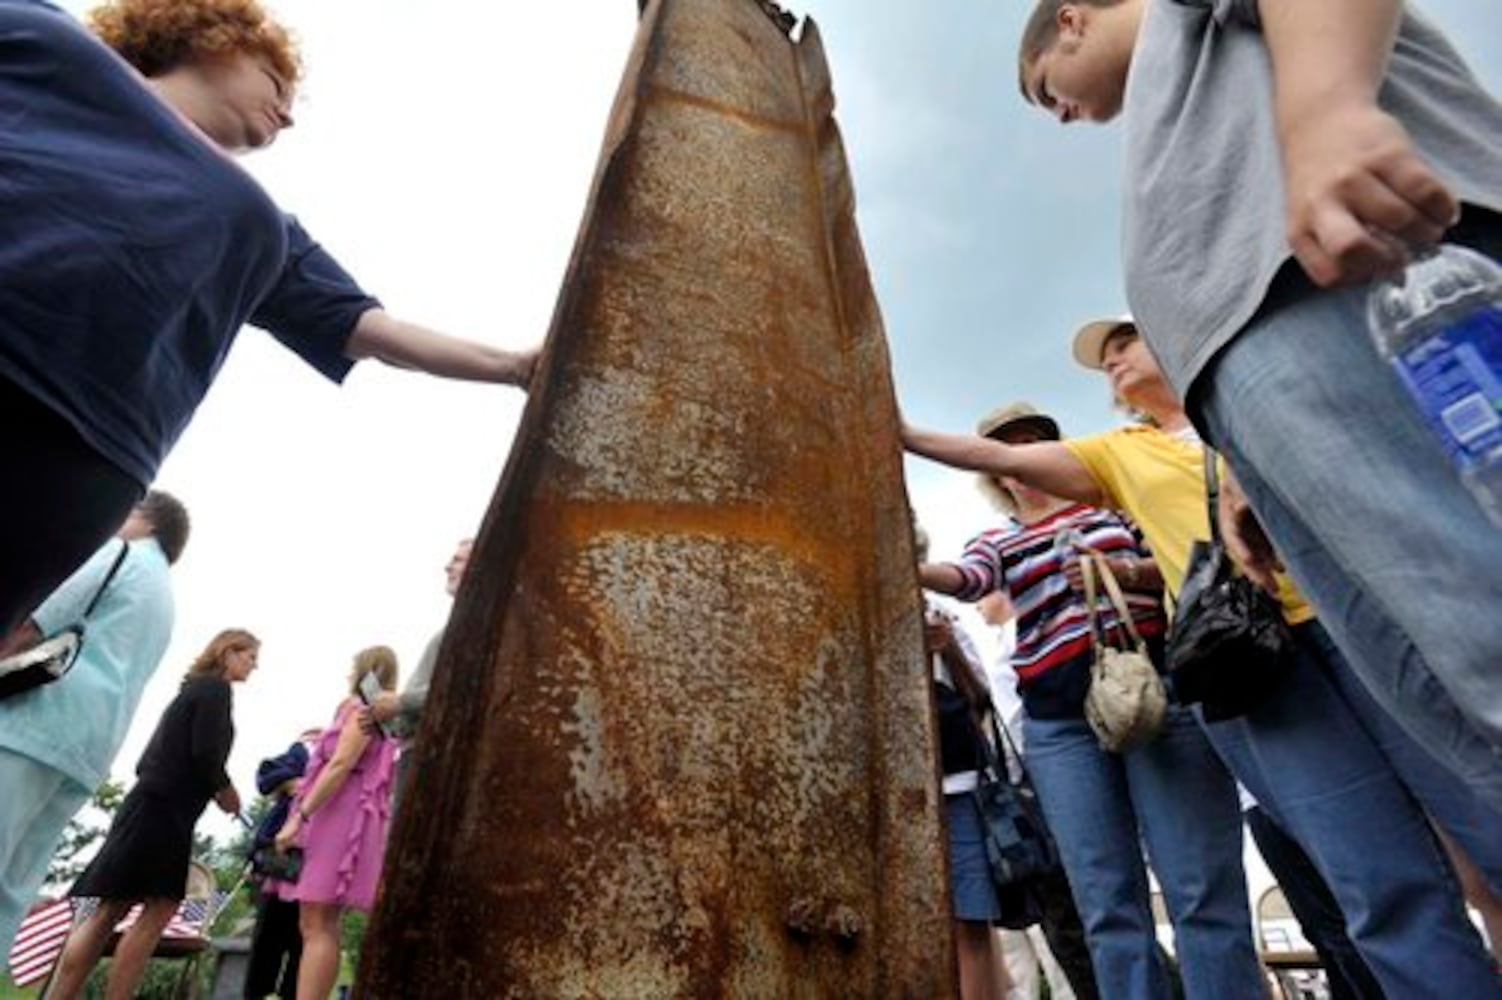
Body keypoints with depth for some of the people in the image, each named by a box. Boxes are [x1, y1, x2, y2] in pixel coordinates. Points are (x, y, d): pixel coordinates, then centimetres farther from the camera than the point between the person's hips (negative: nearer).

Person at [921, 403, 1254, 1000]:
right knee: (1108, 906, 2)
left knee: (1203, 890, -4)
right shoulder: (997, 544, 13)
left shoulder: (1112, 504, 17)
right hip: (1059, 720, 1)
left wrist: (1127, 571, -10)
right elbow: (967, 580, -9)